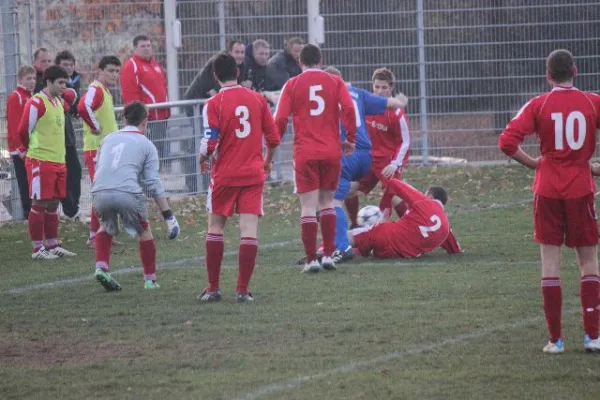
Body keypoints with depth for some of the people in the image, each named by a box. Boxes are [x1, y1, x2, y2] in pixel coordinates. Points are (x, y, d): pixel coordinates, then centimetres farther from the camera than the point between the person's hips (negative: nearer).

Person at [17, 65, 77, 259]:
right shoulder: (36, 103, -13)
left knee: (53, 204, 12)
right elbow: (24, 130, -11)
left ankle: (52, 245, 19)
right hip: (40, 161, -8)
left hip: (58, 161, 8)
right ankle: (38, 249, 0)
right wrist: (29, 149, 4)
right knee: (39, 204, -4)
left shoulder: (59, 102, 14)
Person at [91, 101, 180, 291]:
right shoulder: (147, 145, 14)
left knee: (105, 228, 31)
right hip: (128, 193, -3)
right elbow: (153, 183, 7)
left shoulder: (108, 139, 26)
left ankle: (101, 267, 12)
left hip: (99, 192, 3)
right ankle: (150, 279, 22)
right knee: (144, 232, 20)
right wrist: (168, 216, 9)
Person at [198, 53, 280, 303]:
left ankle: (213, 288, 12)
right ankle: (243, 290, -6)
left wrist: (202, 159, 9)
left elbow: (210, 144, -13)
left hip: (224, 174, -2)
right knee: (249, 229, -2)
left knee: (215, 227, 11)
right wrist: (267, 162, 24)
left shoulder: (214, 104, -7)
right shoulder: (257, 99, 3)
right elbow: (273, 137, 6)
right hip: (254, 172, 2)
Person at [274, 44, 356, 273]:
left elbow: (280, 119, -3)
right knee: (327, 202, 16)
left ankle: (311, 260, -5)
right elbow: (349, 108, -7)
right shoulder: (335, 82, 6)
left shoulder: (292, 85, 3)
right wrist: (351, 139, 3)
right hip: (331, 151, 2)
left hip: (305, 153, -2)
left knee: (308, 206, -1)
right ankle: (328, 255, 10)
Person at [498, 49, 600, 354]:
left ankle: (555, 339, 1)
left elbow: (507, 142, -12)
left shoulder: (538, 105, -3)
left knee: (550, 261, 4)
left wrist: (533, 163, 2)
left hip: (547, 191, 0)